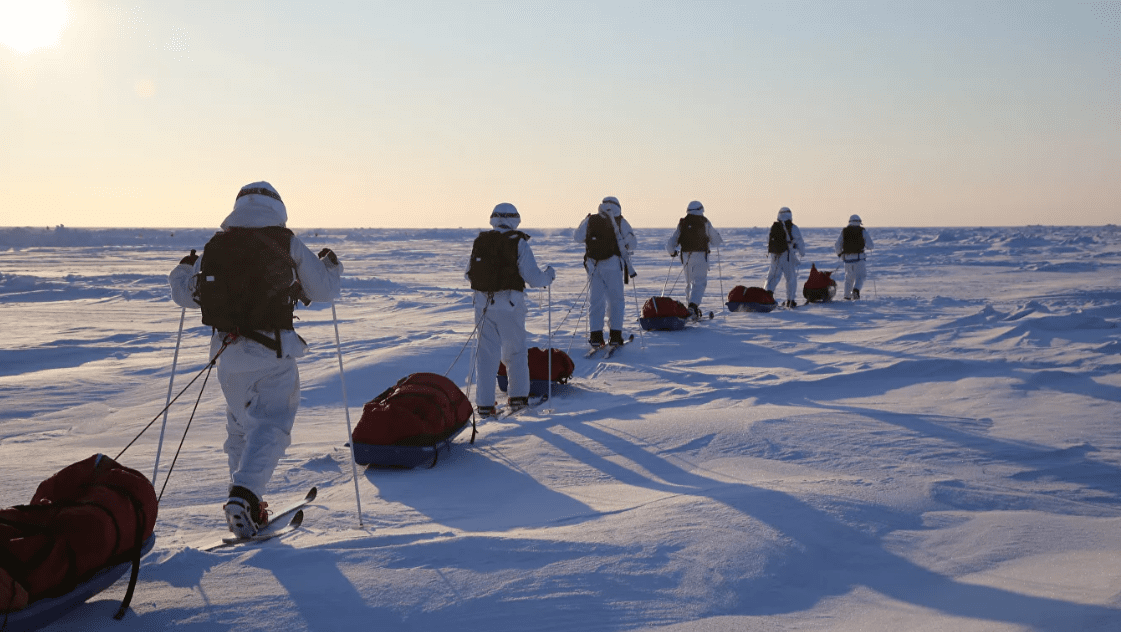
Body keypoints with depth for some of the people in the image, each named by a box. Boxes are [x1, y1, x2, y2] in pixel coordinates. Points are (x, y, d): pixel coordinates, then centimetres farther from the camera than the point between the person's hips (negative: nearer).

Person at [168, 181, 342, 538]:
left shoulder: (215, 246, 6)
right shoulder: (288, 246, 0)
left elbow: (185, 295, 13)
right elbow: (324, 290, 7)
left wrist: (182, 271, 35)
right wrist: (330, 266, 29)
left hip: (228, 351, 4)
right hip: (274, 351, -4)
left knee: (240, 426, 19)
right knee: (270, 425, -2)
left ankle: (245, 500, 22)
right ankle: (244, 494, -21)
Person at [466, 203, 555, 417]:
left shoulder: (480, 241, 5)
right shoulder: (518, 243, -6)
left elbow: (469, 273, 11)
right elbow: (533, 278, -9)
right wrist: (549, 274, 11)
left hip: (483, 303, 3)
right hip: (509, 304, -3)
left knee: (486, 353, 8)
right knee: (515, 351, 16)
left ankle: (484, 403, 5)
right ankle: (518, 396, 19)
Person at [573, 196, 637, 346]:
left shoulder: (590, 220, 7)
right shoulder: (620, 222, 2)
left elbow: (577, 236, 15)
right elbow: (633, 243, 0)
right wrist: (625, 246, 22)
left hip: (593, 266, 2)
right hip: (613, 265, -2)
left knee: (595, 301, 8)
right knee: (616, 300, 8)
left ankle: (596, 335, 2)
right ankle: (615, 335, 5)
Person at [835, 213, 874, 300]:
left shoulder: (844, 231, 9)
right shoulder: (862, 231, 3)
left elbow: (837, 245, 5)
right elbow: (869, 245, -2)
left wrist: (840, 254, 19)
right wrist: (866, 246, 20)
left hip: (847, 257, 3)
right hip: (859, 257, -3)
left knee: (849, 277, 16)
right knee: (860, 276, 3)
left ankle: (847, 296, 16)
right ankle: (856, 289, -24)